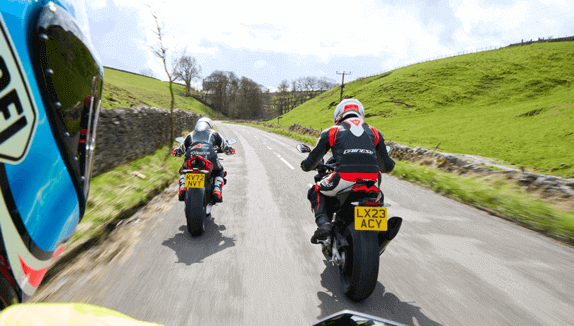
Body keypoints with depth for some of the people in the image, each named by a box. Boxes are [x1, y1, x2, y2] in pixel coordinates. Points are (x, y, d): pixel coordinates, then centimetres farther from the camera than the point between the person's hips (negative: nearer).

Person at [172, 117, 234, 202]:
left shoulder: (191, 135, 35)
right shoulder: (214, 133, 31)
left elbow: (180, 150, 40)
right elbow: (227, 148, 31)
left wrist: (175, 151, 63)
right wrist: (231, 150, 55)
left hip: (191, 156, 2)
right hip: (210, 156, -2)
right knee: (220, 172, 27)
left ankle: (182, 187, 7)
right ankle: (217, 190, 1)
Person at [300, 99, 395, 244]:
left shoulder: (331, 131, 15)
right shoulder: (374, 132, 22)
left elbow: (309, 163, 16)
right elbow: (387, 166, 24)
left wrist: (307, 165, 41)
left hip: (344, 179, -3)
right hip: (372, 180, 4)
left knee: (316, 192, 26)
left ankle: (323, 223, 4)